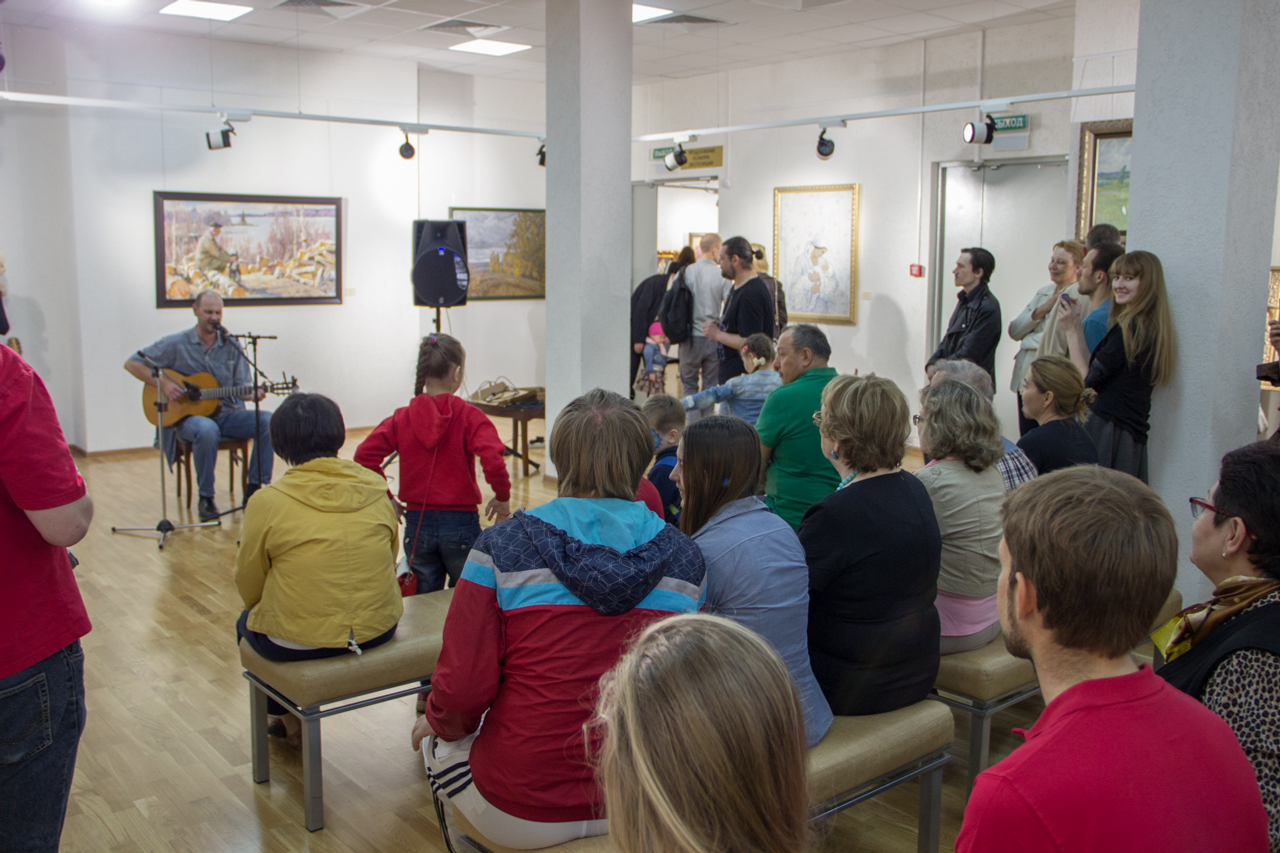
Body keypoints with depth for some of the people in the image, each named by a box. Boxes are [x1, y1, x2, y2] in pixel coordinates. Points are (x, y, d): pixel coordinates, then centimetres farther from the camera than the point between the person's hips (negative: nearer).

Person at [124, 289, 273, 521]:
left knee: (268, 421, -24)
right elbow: (132, 364, 2)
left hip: (227, 414, 3)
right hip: (189, 415, -3)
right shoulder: (176, 344, 0)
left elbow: (241, 386, 7)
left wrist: (252, 394, -18)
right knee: (207, 430, -40)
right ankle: (206, 498, -22)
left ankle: (253, 489, -18)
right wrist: (163, 383, -12)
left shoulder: (231, 346, 8)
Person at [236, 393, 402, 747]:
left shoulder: (267, 502, -13)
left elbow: (249, 586, -1)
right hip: (379, 630, 5)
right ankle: (294, 719, 41)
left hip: (300, 643, -4)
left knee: (247, 622, 29)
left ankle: (290, 720, 41)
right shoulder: (375, 489, -2)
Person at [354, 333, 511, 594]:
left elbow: (365, 455, -8)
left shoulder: (402, 418, -1)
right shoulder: (468, 416, -10)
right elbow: (492, 458, -24)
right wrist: (502, 497, -9)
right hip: (461, 525, -2)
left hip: (417, 526, 3)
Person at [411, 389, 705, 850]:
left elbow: (463, 689, -15)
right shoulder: (685, 558, -4)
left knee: (440, 740, 29)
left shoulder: (501, 547, -13)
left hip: (522, 813, -4)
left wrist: (438, 722, 8)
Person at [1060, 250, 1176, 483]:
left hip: (1110, 431, -10)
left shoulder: (1130, 328, -14)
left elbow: (1086, 380, -12)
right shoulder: (1151, 327, 14)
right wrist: (1077, 326, 13)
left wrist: (1071, 330, -5)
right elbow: (1095, 369, 13)